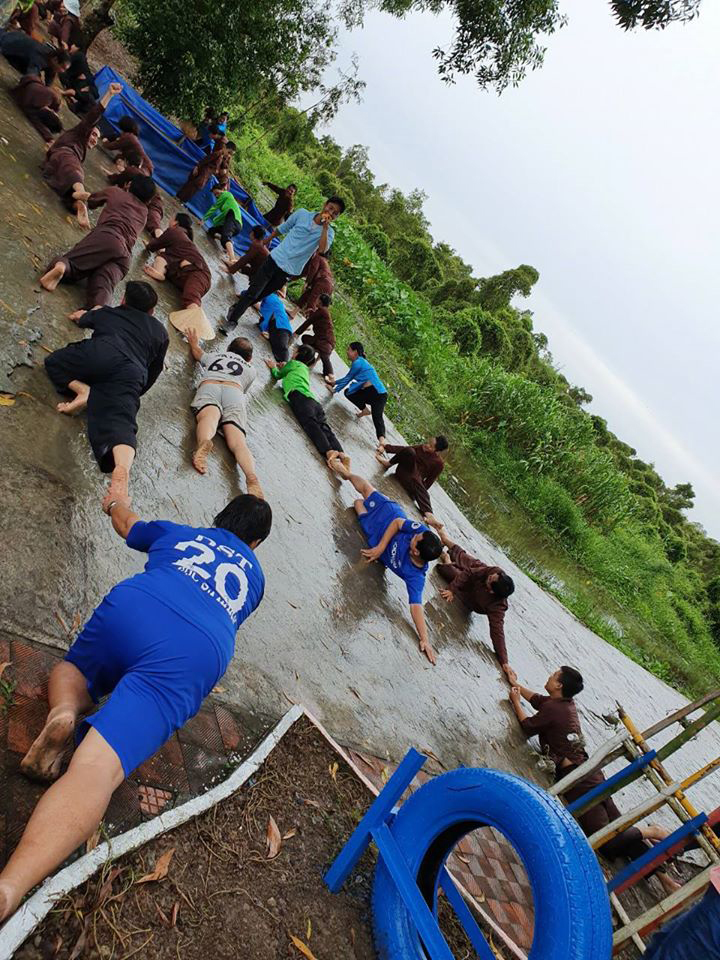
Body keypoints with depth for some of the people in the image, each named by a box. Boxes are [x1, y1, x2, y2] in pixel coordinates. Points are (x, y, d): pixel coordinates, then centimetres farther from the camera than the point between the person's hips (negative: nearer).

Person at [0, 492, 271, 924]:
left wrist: (116, 504, 70)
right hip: (195, 657, -1)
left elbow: (128, 525, 48)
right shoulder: (255, 575, 32)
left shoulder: (179, 532, 31)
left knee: (72, 669, 33)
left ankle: (64, 713, -1)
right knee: (98, 766, -14)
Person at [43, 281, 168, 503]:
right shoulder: (160, 331, 33)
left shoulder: (107, 313, 34)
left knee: (54, 361, 25)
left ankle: (83, 390, -4)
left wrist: (84, 315, 78)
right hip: (132, 374, 0)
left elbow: (82, 321, 55)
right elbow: (154, 372, 30)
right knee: (119, 421, -17)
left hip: (99, 354, 0)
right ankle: (122, 467, -49)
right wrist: (135, 393, 41)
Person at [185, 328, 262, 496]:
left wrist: (194, 342, 81)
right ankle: (251, 477, -49)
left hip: (208, 386, 1)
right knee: (238, 442, -20)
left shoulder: (213, 355, 39)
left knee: (209, 418, -30)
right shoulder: (251, 369, 36)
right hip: (235, 391, 0)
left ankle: (203, 442, -65)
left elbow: (197, 352, 60)